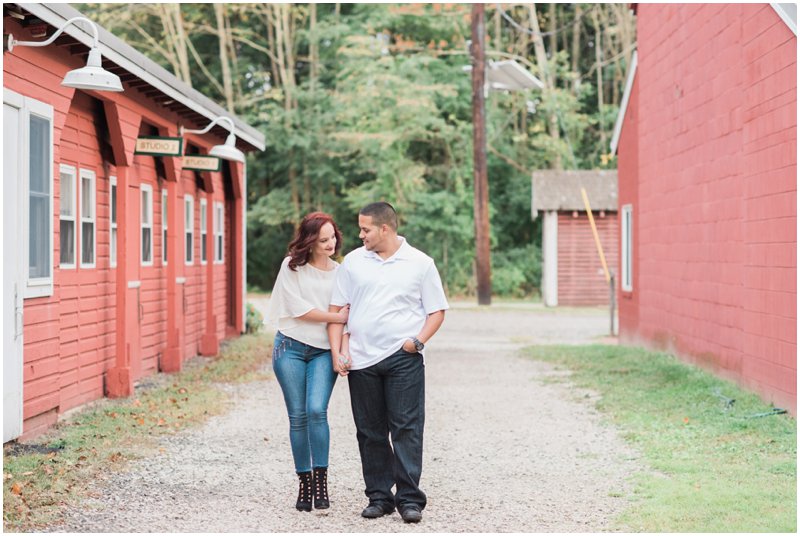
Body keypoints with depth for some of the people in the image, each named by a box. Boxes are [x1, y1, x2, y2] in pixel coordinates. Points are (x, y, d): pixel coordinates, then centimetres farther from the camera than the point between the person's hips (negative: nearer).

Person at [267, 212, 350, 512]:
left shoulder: (340, 272, 10)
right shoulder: (292, 267, 1)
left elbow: (348, 314, 9)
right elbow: (297, 308, -7)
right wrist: (335, 317, -7)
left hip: (323, 351, 1)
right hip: (291, 348, -1)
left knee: (316, 410, -18)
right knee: (298, 416, 1)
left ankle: (321, 480, -10)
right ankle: (304, 482, 11)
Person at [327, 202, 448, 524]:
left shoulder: (420, 264, 3)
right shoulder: (353, 262, 9)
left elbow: (437, 311, 6)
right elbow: (337, 310, 10)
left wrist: (418, 341, -9)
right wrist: (336, 353, -1)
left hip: (403, 359, -3)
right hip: (361, 361, 3)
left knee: (407, 429, -6)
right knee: (370, 432, 7)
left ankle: (409, 499, -3)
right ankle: (379, 497, 16)